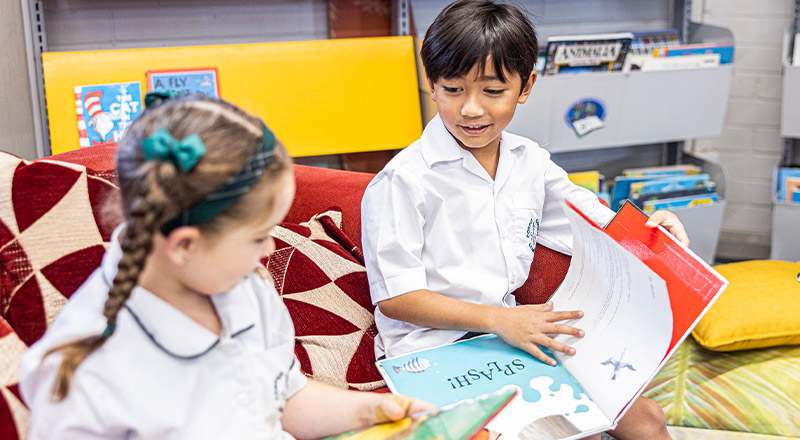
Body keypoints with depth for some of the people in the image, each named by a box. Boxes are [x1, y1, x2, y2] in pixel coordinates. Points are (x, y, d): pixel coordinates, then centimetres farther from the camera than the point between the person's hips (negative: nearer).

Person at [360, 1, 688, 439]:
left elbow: (596, 227, 17)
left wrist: (644, 228, -6)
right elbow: (394, 298, -14)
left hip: (513, 335, 7)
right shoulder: (405, 180, -13)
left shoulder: (531, 162, 7)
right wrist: (497, 319, -23)